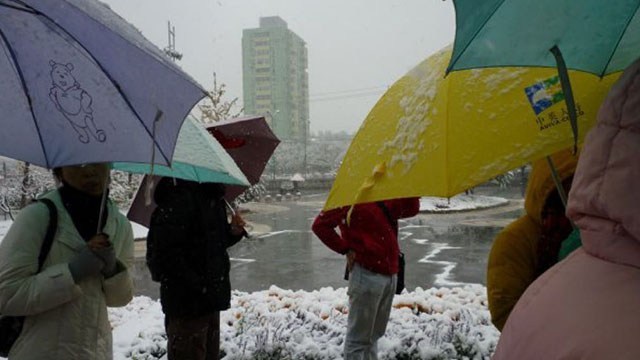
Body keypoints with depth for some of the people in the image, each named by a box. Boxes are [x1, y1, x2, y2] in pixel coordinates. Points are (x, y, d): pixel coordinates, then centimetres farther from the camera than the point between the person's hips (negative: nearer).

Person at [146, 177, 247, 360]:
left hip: (210, 299, 9)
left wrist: (233, 232, 0)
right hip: (187, 302, -9)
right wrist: (197, 286, -22)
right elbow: (165, 252, -23)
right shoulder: (179, 198, -19)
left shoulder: (214, 198, 10)